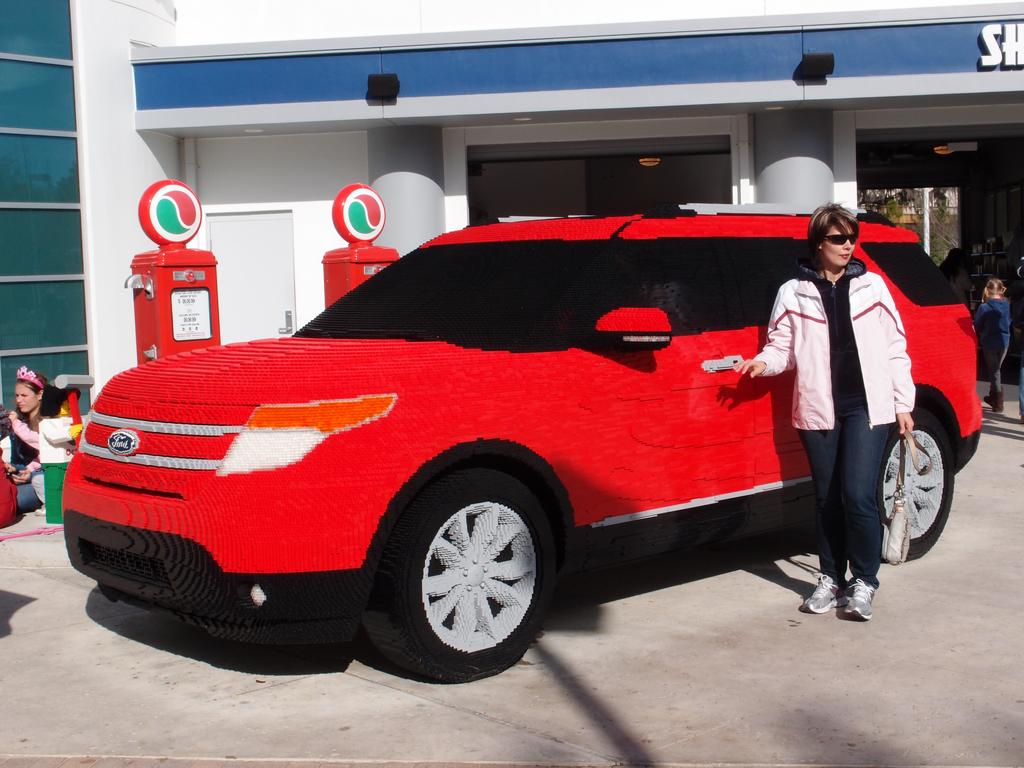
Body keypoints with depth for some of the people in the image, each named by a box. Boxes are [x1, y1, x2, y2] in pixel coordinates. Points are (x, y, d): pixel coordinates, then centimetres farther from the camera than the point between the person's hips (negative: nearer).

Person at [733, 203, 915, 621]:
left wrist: (903, 404, 5)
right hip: (819, 410, 1)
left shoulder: (871, 286, 7)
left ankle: (864, 581, 6)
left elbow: (895, 348, 8)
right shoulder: (794, 292, 5)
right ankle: (831, 580, 23)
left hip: (867, 407, -1)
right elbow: (782, 347, 6)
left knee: (858, 495, -10)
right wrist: (762, 363, -16)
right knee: (827, 499, 10)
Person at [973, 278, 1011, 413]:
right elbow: (1009, 322, 9)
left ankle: (998, 404, 7)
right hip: (1004, 341, 4)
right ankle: (993, 397, 35)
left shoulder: (984, 307, -17)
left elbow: (977, 326, -7)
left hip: (989, 343, -4)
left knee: (994, 372, 7)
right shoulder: (1007, 305, -5)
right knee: (995, 370, 22)